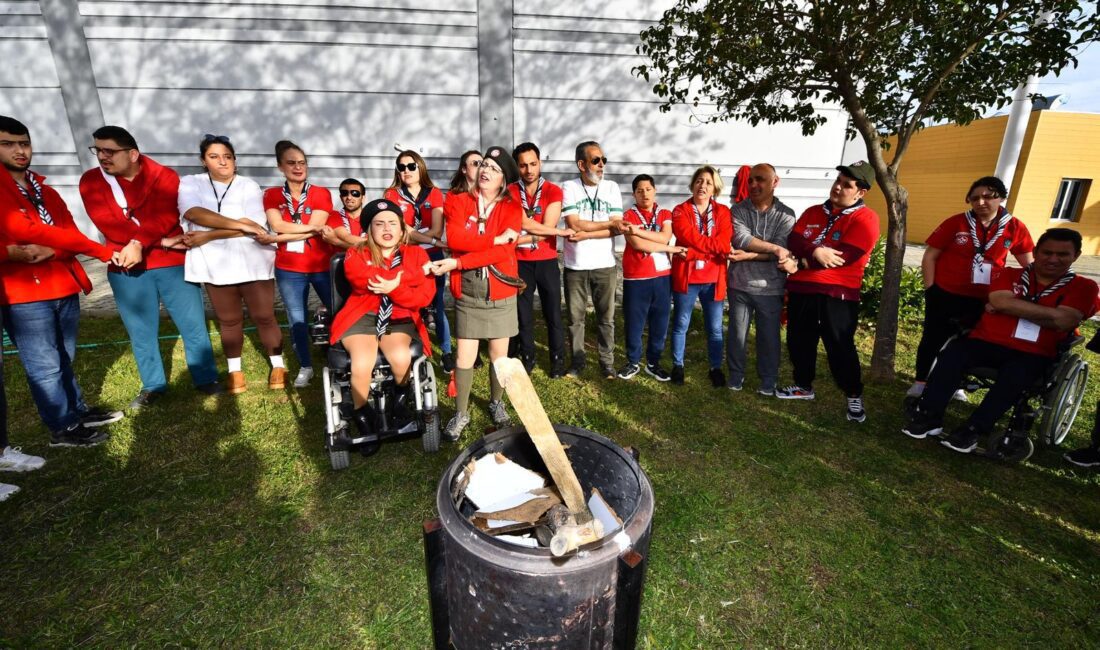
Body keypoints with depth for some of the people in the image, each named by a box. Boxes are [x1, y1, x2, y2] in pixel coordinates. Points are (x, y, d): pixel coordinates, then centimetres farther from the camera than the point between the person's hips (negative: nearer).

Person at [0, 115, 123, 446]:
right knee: (44, 365, 0)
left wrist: (51, 252, -15)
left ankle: (78, 411, 27)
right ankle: (62, 429, 8)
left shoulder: (45, 191, 15)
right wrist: (103, 251, -16)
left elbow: (69, 232, 8)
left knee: (64, 358, 16)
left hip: (64, 285, 6)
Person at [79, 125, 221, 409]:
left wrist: (138, 243, -29)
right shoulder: (91, 181, 2)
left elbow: (165, 217, -17)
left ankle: (206, 379, 17)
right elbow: (107, 224, -10)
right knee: (140, 331, 10)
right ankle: (153, 385, 25)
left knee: (193, 325, 3)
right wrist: (162, 241, -16)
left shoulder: (164, 176, -4)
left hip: (172, 264, -2)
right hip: (126, 269, 2)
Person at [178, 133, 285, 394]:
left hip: (252, 263, -2)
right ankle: (234, 371, 25)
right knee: (229, 320, 12)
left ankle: (278, 366, 18)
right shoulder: (190, 184, 5)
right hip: (216, 265, 2)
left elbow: (254, 226, -14)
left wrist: (207, 236, -17)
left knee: (264, 316, 3)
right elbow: (194, 213, -17)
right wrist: (239, 223, -25)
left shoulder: (249, 186, 0)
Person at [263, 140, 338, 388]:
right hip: (288, 269, 2)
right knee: (297, 320, 6)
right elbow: (277, 225, -12)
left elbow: (315, 228, -14)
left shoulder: (321, 194, -2)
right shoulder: (271, 195, 5)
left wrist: (281, 236, -15)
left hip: (323, 266, -1)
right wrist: (310, 227, -16)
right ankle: (305, 367, 20)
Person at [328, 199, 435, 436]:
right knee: (363, 362, -28)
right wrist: (415, 273, -16)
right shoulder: (355, 254, 2)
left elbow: (425, 296, -4)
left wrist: (394, 289, -23)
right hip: (362, 317, -1)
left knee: (401, 357, -29)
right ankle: (361, 413, 2)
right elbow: (365, 279, -21)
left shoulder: (416, 254, 6)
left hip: (400, 319, 1)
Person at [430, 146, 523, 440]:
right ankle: (461, 413, 19)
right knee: (465, 355, 2)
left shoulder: (512, 209, 0)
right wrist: (495, 238, -18)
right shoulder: (458, 201, 2)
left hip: (500, 291, 1)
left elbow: (502, 252, -15)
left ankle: (496, 404, 33)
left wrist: (456, 263, -20)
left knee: (499, 354, 10)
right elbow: (454, 238, -16)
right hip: (467, 291, 0)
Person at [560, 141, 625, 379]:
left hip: (605, 266, 1)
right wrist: (609, 223, -10)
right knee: (574, 318, 10)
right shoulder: (569, 187, -2)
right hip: (575, 266, -1)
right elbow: (574, 224, -14)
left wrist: (587, 234, -16)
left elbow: (617, 229, -6)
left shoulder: (611, 187, 3)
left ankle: (607, 362, 23)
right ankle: (577, 361, 25)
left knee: (606, 318, 9)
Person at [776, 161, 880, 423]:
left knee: (840, 348, 0)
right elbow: (794, 241, -3)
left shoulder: (865, 218, -7)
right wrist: (816, 251, -24)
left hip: (837, 294, -5)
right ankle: (804, 386, 32)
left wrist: (800, 264, -15)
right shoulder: (813, 212, 11)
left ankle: (854, 396, 21)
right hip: (800, 289, 6)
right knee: (799, 341, 13)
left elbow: (845, 256, -18)